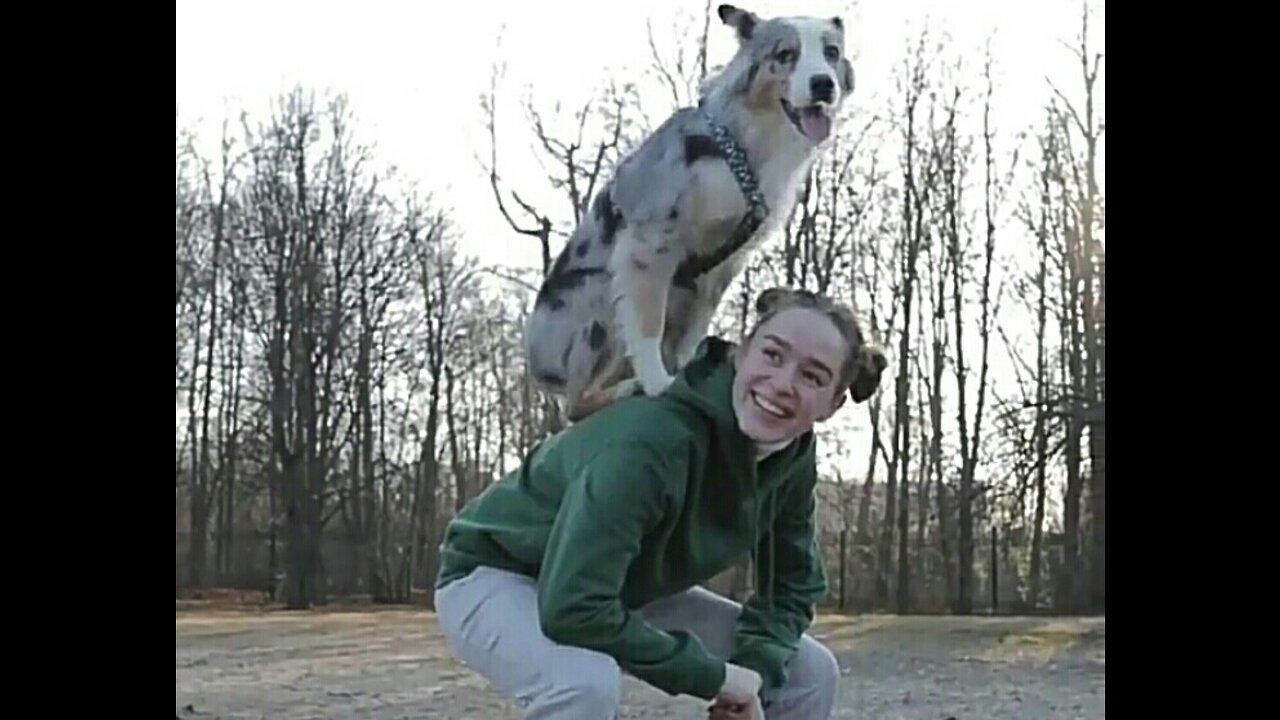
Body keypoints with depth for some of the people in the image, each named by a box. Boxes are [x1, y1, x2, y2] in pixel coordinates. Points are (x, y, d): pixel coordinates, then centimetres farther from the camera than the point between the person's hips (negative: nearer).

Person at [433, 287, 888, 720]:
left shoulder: (793, 458, -13)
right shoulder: (653, 438, -37)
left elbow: (793, 586, 2)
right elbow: (573, 608, -41)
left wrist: (755, 673, -17)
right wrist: (712, 675, -29)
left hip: (621, 593, 8)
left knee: (810, 672, 1)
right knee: (585, 681, -40)